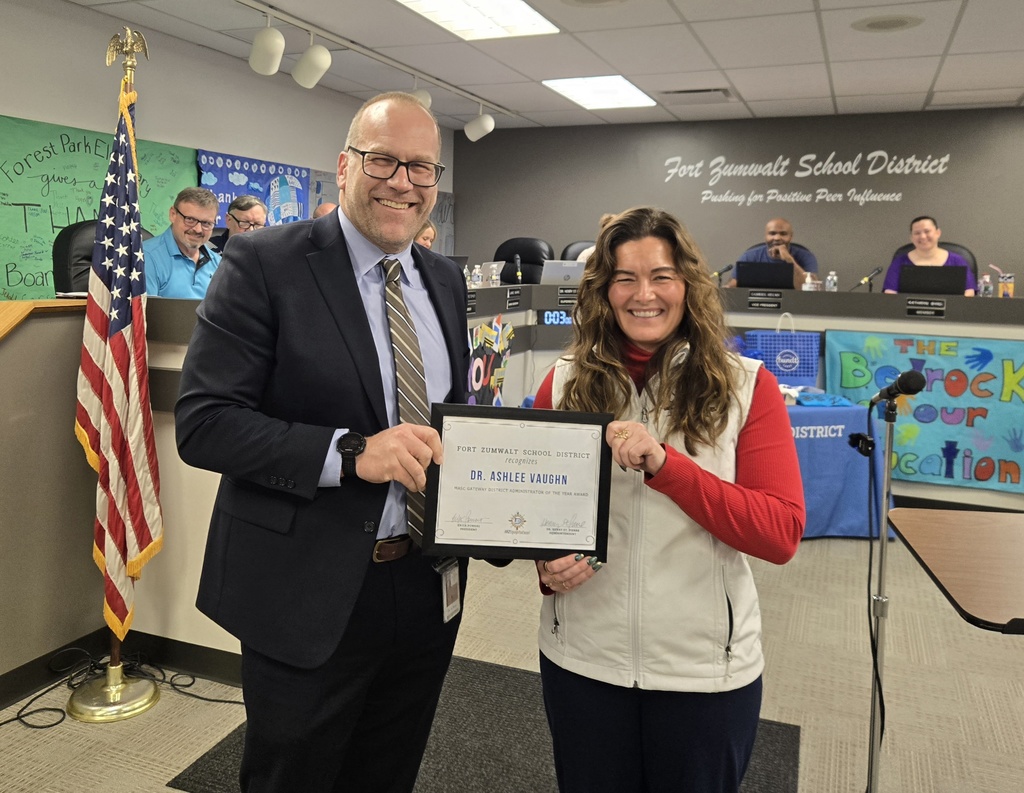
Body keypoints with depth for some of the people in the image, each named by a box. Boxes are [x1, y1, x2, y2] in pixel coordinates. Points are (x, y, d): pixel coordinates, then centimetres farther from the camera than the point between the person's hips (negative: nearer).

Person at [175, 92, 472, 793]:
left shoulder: (446, 281, 6)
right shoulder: (266, 263, -12)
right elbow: (203, 423, -16)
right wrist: (350, 452, -27)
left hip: (427, 587, 6)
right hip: (308, 594, -5)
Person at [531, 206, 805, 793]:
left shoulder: (747, 387, -7)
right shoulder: (567, 382, -1)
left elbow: (782, 535, -13)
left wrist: (664, 464, -24)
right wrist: (545, 563, -14)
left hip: (707, 665, -1)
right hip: (582, 657, 2)